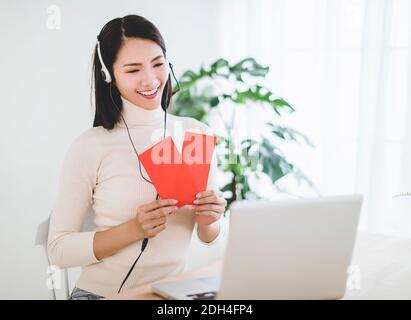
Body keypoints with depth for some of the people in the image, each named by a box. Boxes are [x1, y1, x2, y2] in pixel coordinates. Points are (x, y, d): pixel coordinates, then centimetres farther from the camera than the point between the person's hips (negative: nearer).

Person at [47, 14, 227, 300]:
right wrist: (133, 230, -19)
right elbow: (58, 250, -8)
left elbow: (211, 238, 9)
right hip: (101, 292, -2)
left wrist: (208, 222, -13)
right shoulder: (90, 147, -9)